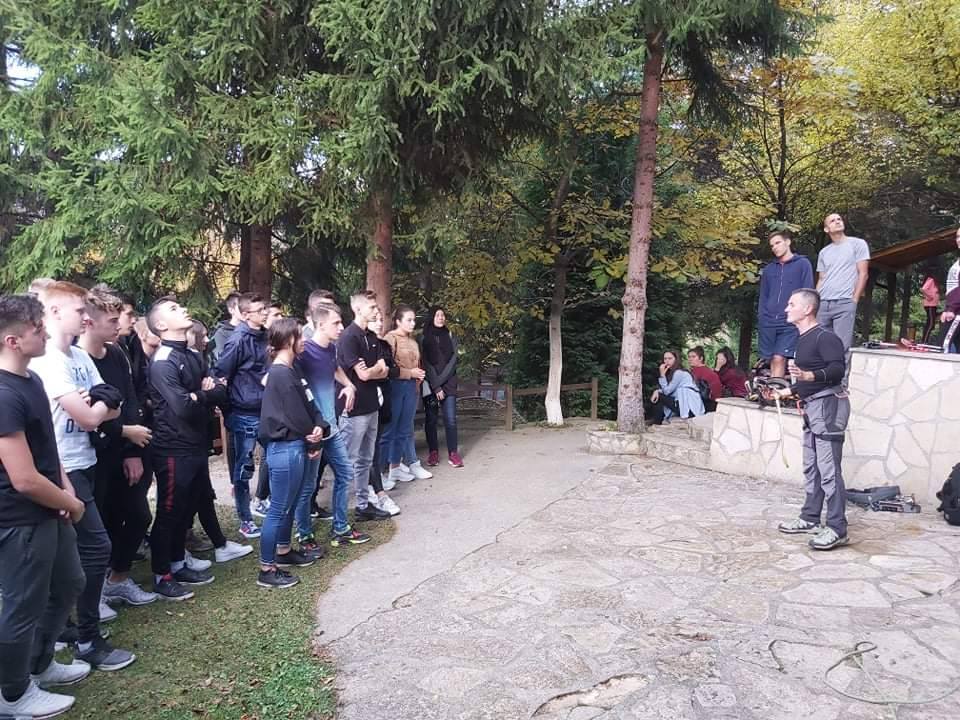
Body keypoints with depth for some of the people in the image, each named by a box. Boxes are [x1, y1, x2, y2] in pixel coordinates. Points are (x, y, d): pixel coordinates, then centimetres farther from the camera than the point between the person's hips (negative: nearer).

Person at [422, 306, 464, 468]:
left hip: (448, 384, 1)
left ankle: (453, 453, 2)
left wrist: (441, 382, -11)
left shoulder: (450, 336, 9)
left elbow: (453, 360, 0)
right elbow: (426, 364, -5)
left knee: (451, 419, -4)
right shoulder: (424, 338, 1)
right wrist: (435, 386, -12)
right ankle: (433, 452, 12)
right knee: (431, 419, 3)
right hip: (430, 385, -1)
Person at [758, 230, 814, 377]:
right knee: (772, 361, 4)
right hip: (768, 322, 4)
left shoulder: (803, 264, 6)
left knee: (779, 359, -16)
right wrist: (761, 318, 7)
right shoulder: (768, 269, 19)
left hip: (790, 323, -4)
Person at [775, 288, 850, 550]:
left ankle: (837, 529, -5)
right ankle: (810, 519, 24)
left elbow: (838, 369, -26)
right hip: (812, 406, 10)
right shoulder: (803, 339, 16)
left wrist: (809, 376, -41)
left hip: (828, 404, -10)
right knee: (811, 467, 15)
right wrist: (788, 391, 32)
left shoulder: (824, 337, -13)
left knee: (828, 469, -9)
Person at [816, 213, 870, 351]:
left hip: (845, 303, -4)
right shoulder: (823, 252, 19)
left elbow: (863, 274, 2)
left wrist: (854, 300, -6)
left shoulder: (857, 244, 7)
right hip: (823, 304, 4)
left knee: (842, 346, -11)